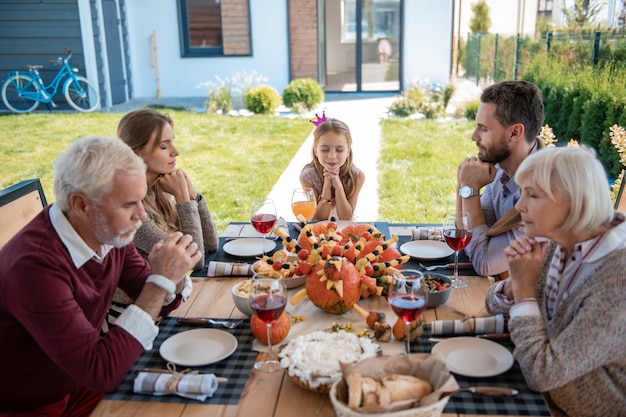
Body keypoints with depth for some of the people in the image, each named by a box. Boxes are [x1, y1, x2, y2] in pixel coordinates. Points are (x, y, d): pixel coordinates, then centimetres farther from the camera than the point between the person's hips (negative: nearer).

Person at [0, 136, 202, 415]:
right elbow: (101, 373, -31)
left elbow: (156, 304, 4)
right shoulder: (36, 264, -30)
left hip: (81, 381, 6)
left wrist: (175, 275, -18)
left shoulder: (108, 232, -9)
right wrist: (160, 280, -30)